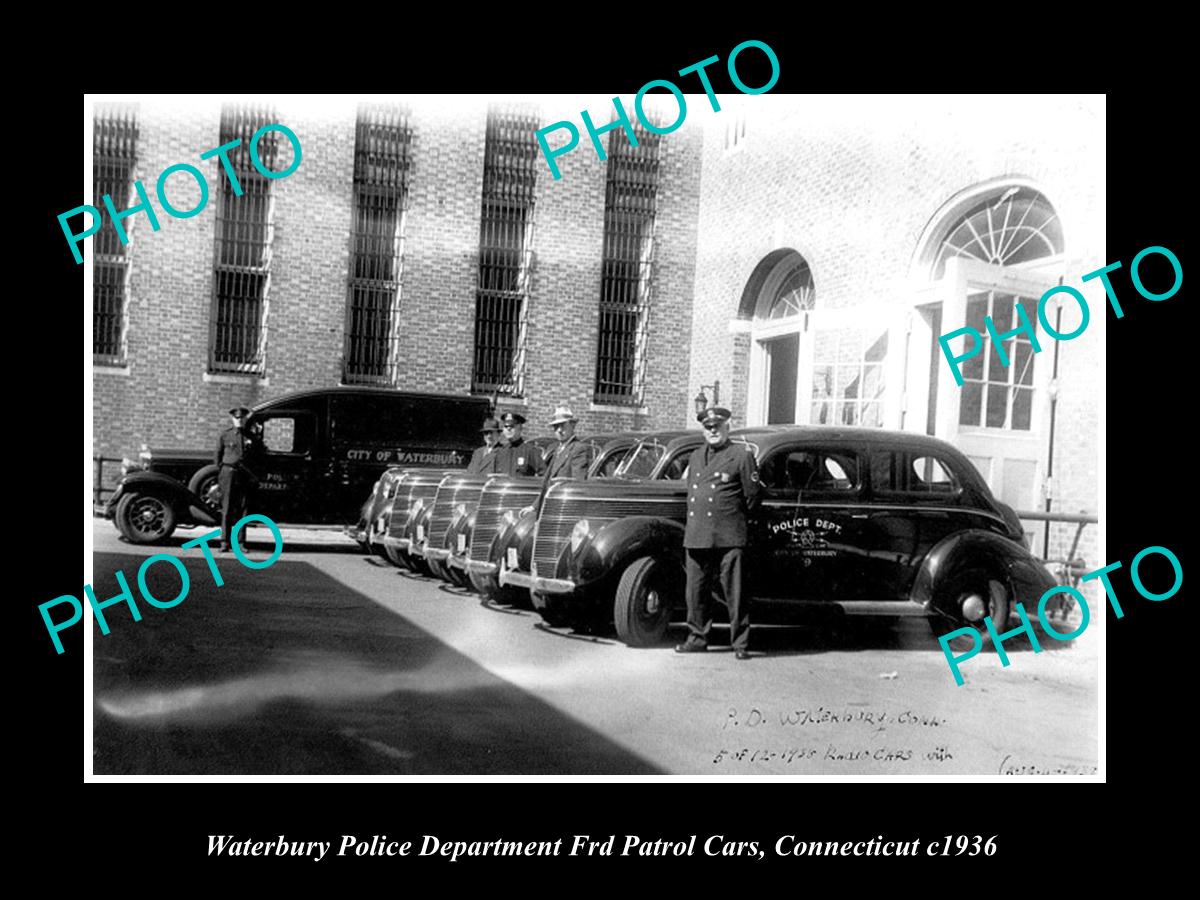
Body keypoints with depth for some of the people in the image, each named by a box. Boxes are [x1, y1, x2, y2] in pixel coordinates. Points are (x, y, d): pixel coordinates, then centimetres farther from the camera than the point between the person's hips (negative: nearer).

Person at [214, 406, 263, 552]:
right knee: (227, 509, -3)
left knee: (242, 510, 2)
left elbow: (258, 456, 16)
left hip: (245, 475, 1)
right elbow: (218, 454, 13)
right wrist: (221, 470, 14)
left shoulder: (253, 436, 8)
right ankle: (224, 542, -2)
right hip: (229, 474, -1)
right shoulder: (225, 435, 5)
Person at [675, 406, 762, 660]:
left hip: (728, 537, -6)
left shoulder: (741, 455, -1)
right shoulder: (695, 457, 18)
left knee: (734, 592, -4)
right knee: (696, 591, 9)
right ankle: (697, 638, 21)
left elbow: (753, 495, 1)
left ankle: (741, 643, 3)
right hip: (696, 536, 6)